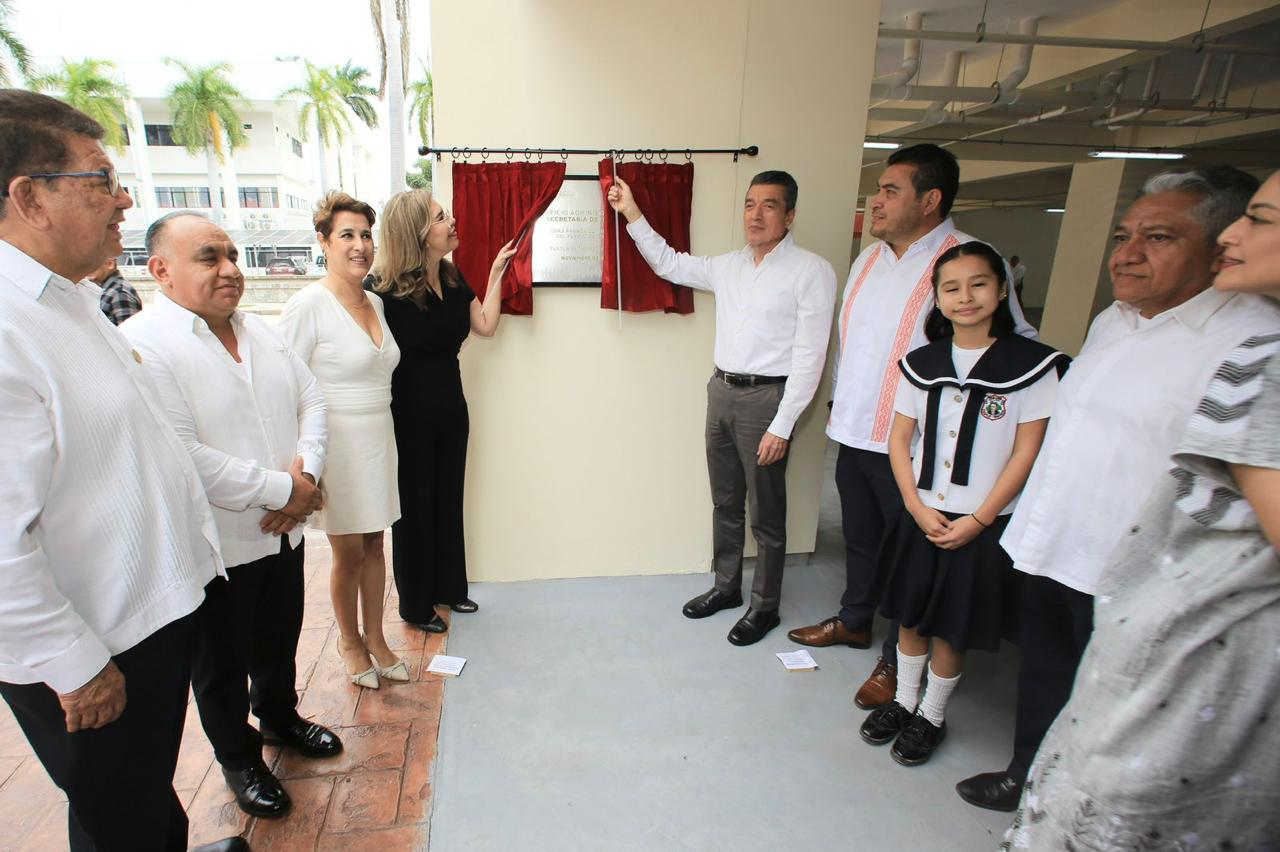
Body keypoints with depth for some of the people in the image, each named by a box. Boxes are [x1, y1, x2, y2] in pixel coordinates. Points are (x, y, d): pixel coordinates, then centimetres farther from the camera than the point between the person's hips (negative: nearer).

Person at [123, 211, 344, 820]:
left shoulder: (259, 331, 4)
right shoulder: (142, 345, -20)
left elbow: (310, 399, 6)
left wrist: (305, 467, -12)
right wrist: (282, 490, -21)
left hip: (282, 531, 7)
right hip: (215, 547, -6)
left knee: (280, 640, 25)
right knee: (222, 665, 17)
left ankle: (280, 717, 50)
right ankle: (238, 758, 40)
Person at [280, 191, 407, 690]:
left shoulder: (375, 302, 8)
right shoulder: (309, 304, -13)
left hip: (378, 440, 6)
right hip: (338, 446, -6)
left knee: (374, 545, 15)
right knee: (349, 553, 8)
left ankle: (375, 640, 32)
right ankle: (349, 641, 32)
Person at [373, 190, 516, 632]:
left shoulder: (452, 278, 3)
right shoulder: (388, 290, -20)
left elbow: (485, 325, 8)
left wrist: (497, 272, 2)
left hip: (450, 408, 7)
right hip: (409, 416, -7)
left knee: (449, 500, 18)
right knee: (415, 507, 8)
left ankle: (448, 587, 37)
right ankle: (415, 604, 28)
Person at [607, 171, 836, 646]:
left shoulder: (812, 272, -10)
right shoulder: (728, 267, 10)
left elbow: (809, 355, -14)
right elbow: (670, 265, 21)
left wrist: (781, 426, -17)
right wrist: (633, 215, 11)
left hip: (766, 397, -6)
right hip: (721, 391, 7)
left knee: (766, 513, 6)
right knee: (724, 503, 18)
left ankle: (764, 607, 25)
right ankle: (726, 587, 37)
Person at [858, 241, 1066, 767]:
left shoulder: (1031, 364, -9)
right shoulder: (922, 363, 2)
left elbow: (1027, 452, -9)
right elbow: (899, 440, 3)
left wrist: (978, 519, -12)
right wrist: (917, 507, -7)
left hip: (981, 522, -3)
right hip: (921, 513, 3)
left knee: (951, 626, 9)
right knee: (910, 615, 15)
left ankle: (932, 715, 31)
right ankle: (903, 700, 36)